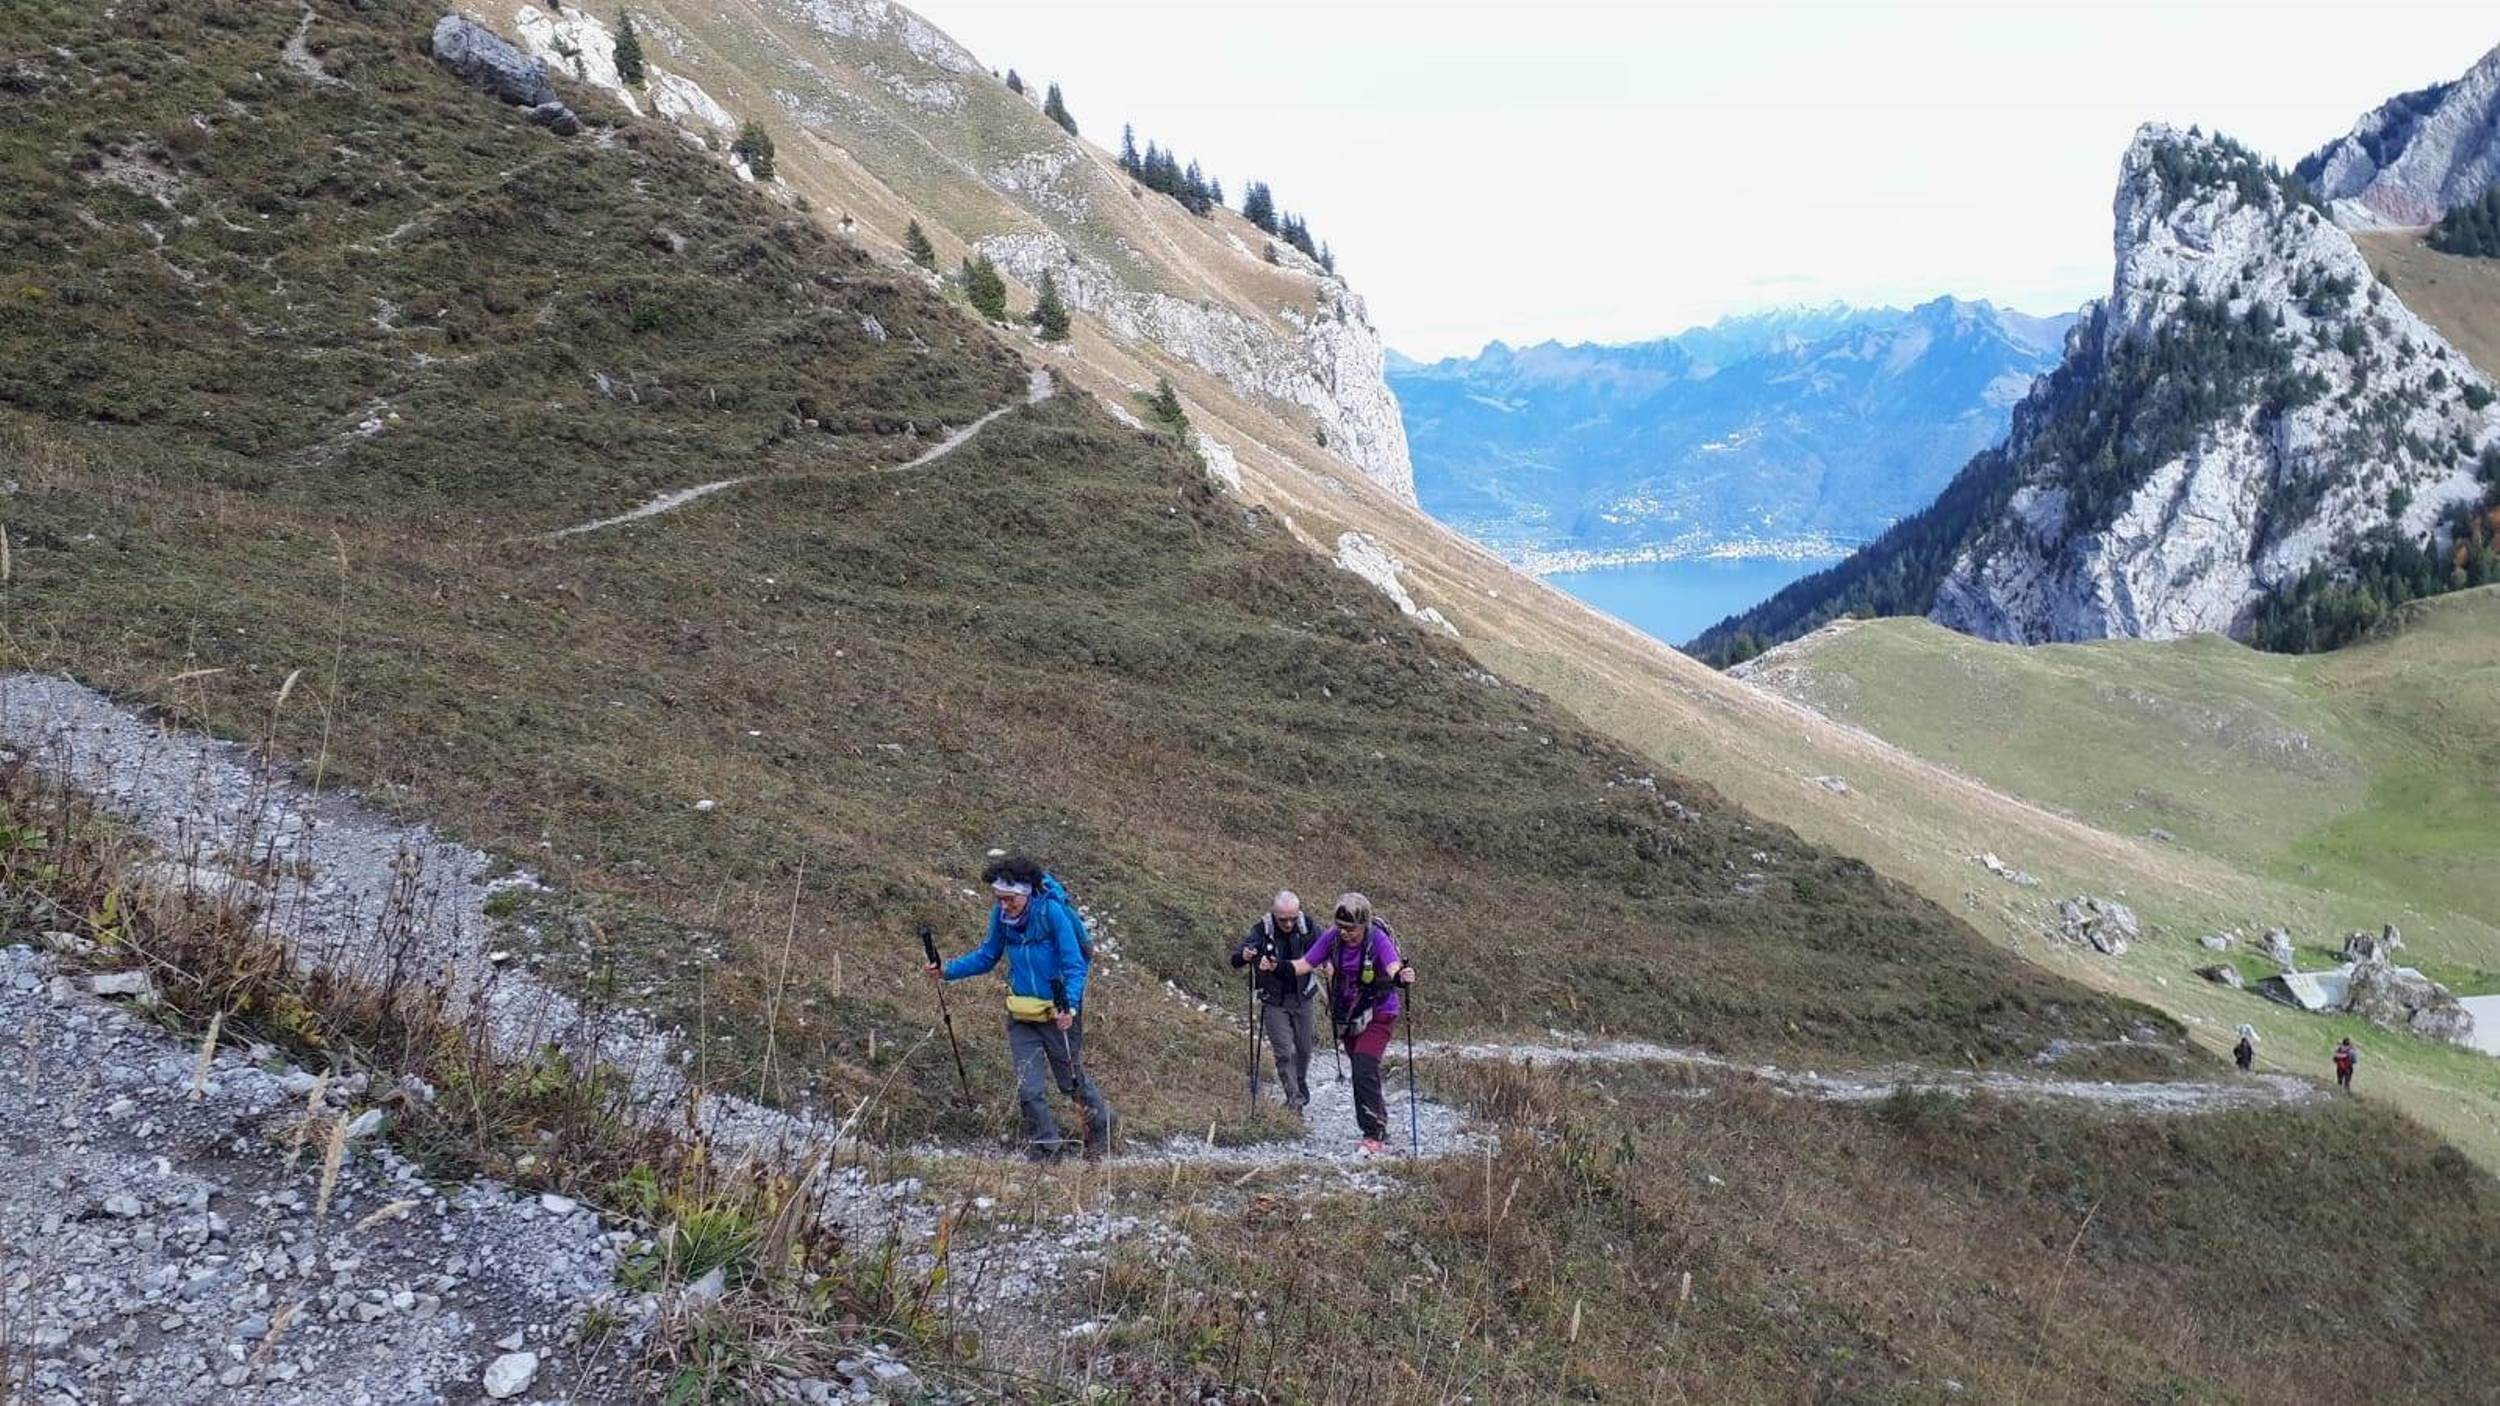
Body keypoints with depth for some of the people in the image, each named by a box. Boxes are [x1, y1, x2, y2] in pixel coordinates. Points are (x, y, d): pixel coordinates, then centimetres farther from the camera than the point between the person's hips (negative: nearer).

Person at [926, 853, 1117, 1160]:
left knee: (1072, 1079, 12)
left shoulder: (1051, 910, -20)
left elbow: (1075, 965, -19)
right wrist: (948, 971, -4)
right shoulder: (1001, 914, -5)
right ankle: (1048, 1149, 17)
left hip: (1058, 1012, -4)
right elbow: (987, 955, 9)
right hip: (1021, 1015, 4)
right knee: (1029, 1090, -1)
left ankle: (1102, 1127, 39)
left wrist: (1070, 1006, -32)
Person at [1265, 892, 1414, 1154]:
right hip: (1347, 1014, 6)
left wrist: (1403, 977, -64)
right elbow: (1304, 965, -7)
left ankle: (1373, 1134, -11)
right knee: (1361, 1072, 16)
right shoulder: (1333, 937, -11)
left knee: (1364, 1070, -19)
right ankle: (1380, 1119, 38)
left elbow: (1393, 969, -41)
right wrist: (1277, 966, -24)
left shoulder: (1378, 939, -25)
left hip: (1378, 1014, -6)